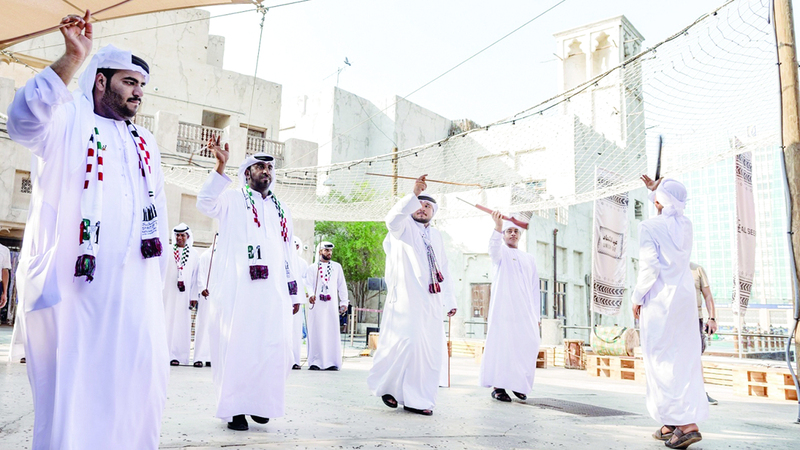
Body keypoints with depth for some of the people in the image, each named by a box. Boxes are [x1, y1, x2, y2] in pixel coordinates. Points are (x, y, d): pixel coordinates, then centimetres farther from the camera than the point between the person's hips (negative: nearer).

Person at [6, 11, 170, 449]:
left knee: (137, 382, 9)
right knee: (69, 383, -2)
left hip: (134, 286, 6)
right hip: (72, 282, -6)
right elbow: (23, 121, -23)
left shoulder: (145, 143, 19)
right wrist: (71, 60, -30)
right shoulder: (67, 121, 1)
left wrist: (158, 277, 13)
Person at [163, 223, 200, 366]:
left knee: (181, 322, 0)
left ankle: (178, 355, 2)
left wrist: (193, 296, 0)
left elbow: (195, 275, 6)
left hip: (184, 293, 0)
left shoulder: (193, 253, 8)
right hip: (169, 292, 0)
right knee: (167, 321, -3)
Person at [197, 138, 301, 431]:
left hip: (273, 290, 4)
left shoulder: (280, 210, 21)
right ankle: (234, 407, 8)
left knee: (275, 346, 0)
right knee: (238, 344, -3)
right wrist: (221, 166, -24)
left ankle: (260, 402, 16)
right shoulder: (232, 200, 9)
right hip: (239, 288, -4)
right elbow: (205, 203, -13)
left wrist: (293, 292, 15)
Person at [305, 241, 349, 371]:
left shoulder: (337, 267, 15)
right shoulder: (312, 268, 9)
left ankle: (331, 361, 3)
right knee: (316, 331, -3)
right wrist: (310, 295, -19)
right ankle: (315, 362, 3)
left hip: (332, 304, 2)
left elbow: (342, 285, 15)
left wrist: (344, 302, 7)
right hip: (316, 304, -1)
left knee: (332, 331, -2)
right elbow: (309, 284, 1)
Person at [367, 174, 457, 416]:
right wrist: (414, 194, -27)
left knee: (431, 349, 1)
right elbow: (393, 218, -19)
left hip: (431, 302, 6)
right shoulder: (404, 227, 6)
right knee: (406, 342, -13)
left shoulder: (435, 236, 23)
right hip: (406, 299, -6)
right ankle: (386, 385, 11)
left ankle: (415, 399, 9)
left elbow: (444, 269, 22)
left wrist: (450, 300, 17)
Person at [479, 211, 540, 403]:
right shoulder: (500, 252, 9)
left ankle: (518, 384, 12)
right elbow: (493, 247, -18)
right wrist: (497, 227, -37)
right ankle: (498, 386, -2)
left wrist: (536, 315, 9)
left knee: (528, 344, -3)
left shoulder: (529, 258, 21)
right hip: (503, 307, -4)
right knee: (501, 343, -8)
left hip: (525, 311, 4)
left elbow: (534, 288, 18)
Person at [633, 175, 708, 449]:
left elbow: (649, 267, -17)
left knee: (663, 360, -3)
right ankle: (672, 425, 15)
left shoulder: (649, 227, -10)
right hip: (685, 297, 7)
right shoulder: (685, 225, 9)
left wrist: (637, 298, -6)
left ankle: (686, 425, -10)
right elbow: (674, 208, 33)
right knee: (684, 358, 8)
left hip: (659, 301, -7)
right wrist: (657, 188, 45)